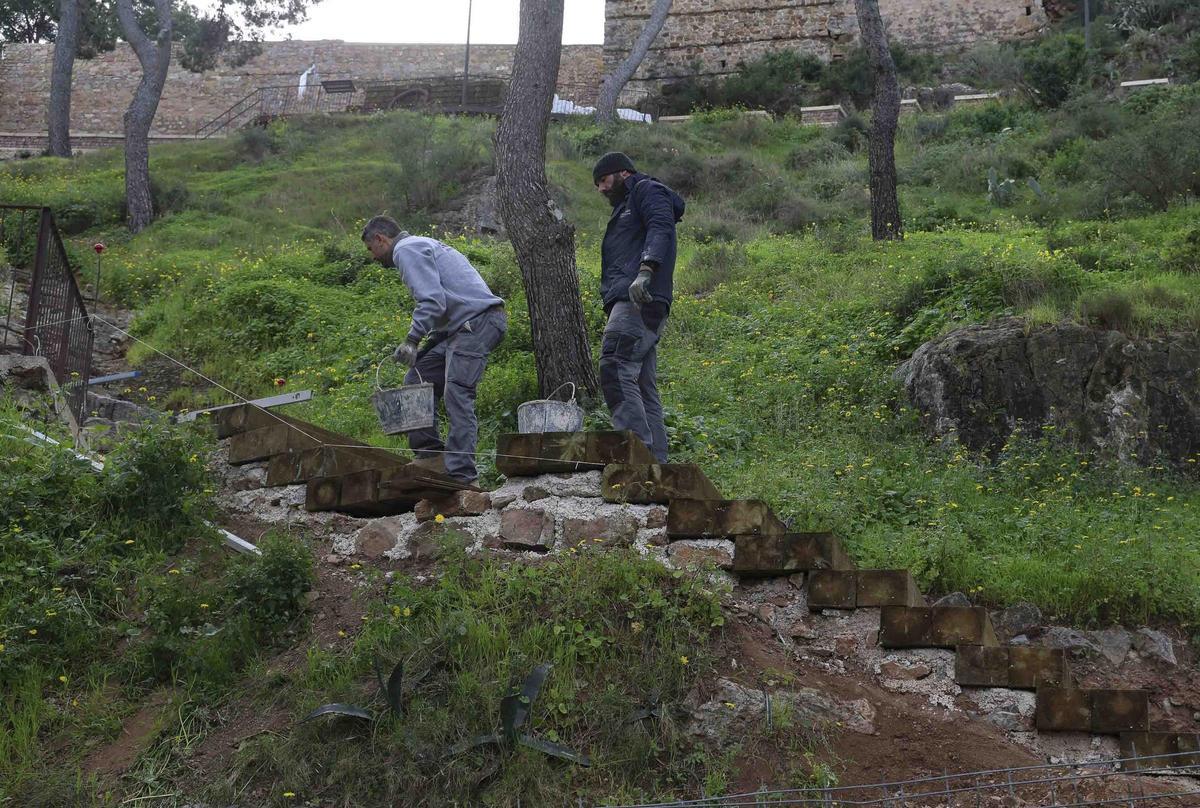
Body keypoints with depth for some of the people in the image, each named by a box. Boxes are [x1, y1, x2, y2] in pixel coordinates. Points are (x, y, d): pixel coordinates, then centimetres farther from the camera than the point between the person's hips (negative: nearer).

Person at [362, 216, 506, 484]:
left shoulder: (406, 250, -5)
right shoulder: (423, 245, 28)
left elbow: (432, 299, -18)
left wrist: (412, 339, -16)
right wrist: (427, 342, 18)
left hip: (478, 320, -11)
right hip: (463, 326, 11)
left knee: (456, 394, -17)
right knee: (417, 380, 9)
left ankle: (461, 475, -20)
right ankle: (429, 453, 9)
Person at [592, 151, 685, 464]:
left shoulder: (647, 190, 7)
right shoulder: (626, 207, 35)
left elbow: (661, 229, -14)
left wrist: (645, 270, -29)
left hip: (638, 301, -10)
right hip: (634, 304, 10)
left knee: (615, 371, -22)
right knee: (643, 387, 5)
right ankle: (656, 461, 4)